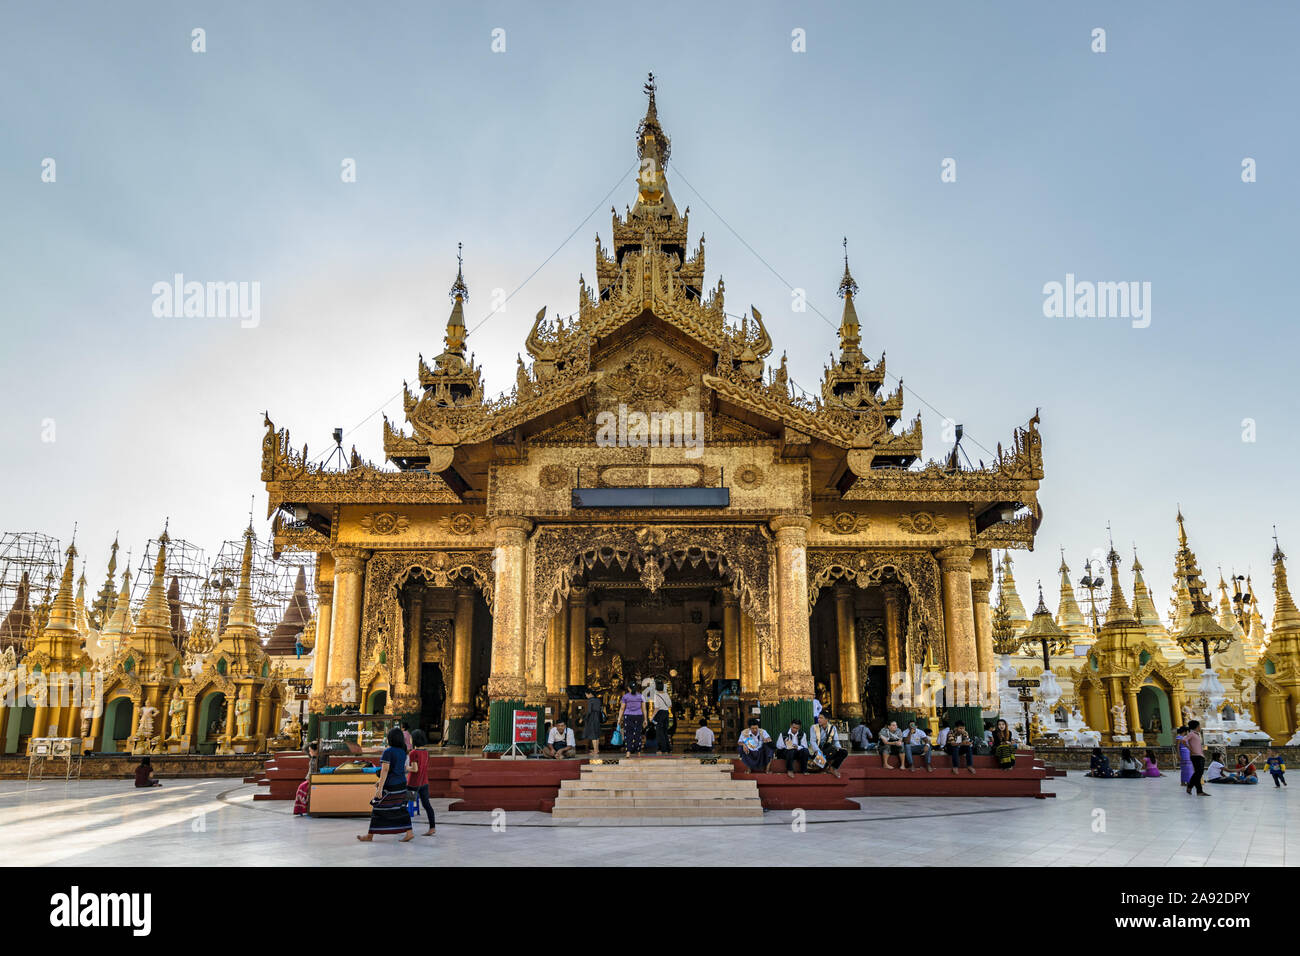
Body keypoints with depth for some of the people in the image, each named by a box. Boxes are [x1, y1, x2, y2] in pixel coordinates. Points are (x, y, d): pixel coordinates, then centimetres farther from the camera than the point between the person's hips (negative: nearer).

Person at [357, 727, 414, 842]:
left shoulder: (388, 751, -16)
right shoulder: (402, 752, 8)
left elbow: (385, 770, -21)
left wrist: (380, 788, -22)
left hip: (389, 786, -7)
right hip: (401, 784, 7)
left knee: (377, 809, 4)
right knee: (400, 808, 9)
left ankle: (370, 835, 13)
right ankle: (409, 832, 1)